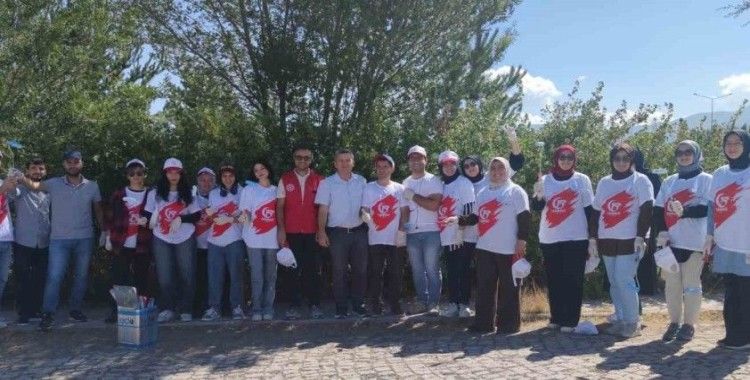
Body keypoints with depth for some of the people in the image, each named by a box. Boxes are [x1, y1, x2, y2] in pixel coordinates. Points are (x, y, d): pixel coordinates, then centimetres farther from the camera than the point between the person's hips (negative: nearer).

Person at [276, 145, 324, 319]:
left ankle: (315, 305, 11)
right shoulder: (285, 179, 7)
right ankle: (294, 305, 10)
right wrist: (281, 230, -6)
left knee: (313, 269, 3)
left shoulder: (319, 180, 7)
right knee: (291, 270, 2)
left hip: (312, 232, 0)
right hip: (291, 232, 0)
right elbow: (279, 206, 4)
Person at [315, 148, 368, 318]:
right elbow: (323, 210, -3)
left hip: (359, 231, 3)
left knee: (360, 269, 6)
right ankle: (341, 307, 11)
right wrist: (321, 232, -10)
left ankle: (358, 304, 19)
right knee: (339, 271, 2)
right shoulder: (327, 183, 0)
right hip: (338, 233, -2)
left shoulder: (361, 181, 7)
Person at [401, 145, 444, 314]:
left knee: (432, 269, -2)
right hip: (412, 233, 5)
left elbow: (434, 205, -15)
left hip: (431, 232, -4)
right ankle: (421, 301, 18)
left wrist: (413, 196, -10)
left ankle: (433, 303, 6)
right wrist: (401, 228, 1)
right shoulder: (405, 183, 14)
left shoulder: (434, 181, -2)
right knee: (417, 269, 9)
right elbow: (404, 209, 14)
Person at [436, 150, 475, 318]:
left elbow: (469, 209, -11)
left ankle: (464, 303, 7)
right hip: (446, 236, 6)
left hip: (462, 236, -6)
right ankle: (453, 303, 17)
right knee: (451, 271, 10)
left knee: (464, 271, 0)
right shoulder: (441, 185, 15)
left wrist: (459, 220, -23)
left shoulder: (464, 183, -3)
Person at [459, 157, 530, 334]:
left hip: (509, 248, -6)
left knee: (509, 288, 0)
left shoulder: (516, 191, -1)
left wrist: (521, 240, -15)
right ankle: (484, 322, 15)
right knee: (484, 286, 7)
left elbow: (524, 217, -7)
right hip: (485, 247, 6)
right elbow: (476, 217, 18)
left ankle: (508, 324, 10)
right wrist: (460, 220, 0)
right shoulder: (483, 193, 16)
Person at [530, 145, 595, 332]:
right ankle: (556, 317, 20)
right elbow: (536, 208, -1)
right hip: (549, 239, 3)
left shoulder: (582, 180, 0)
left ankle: (570, 320, 7)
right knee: (554, 281, 9)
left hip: (576, 239, -2)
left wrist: (593, 238, -2)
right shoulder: (545, 180, 6)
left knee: (572, 280, 0)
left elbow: (590, 210, 1)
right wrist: (538, 194, -22)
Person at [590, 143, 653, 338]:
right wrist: (593, 237, 11)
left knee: (624, 281, -11)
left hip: (630, 241, -5)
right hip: (607, 241, 6)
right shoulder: (604, 182, 14)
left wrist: (640, 237, -15)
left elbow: (646, 210, -8)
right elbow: (596, 212, 16)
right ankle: (620, 320, 18)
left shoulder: (640, 180, -1)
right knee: (614, 283, 9)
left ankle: (633, 322, 2)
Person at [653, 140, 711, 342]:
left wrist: (684, 211, -27)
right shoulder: (670, 181, 15)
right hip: (669, 241, 4)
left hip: (693, 242, -4)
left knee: (691, 284, 2)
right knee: (671, 284, 8)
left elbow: (708, 208, -10)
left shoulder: (706, 179, 2)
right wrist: (660, 232, -6)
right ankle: (674, 322, 20)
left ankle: (689, 324, 13)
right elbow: (658, 209, 9)